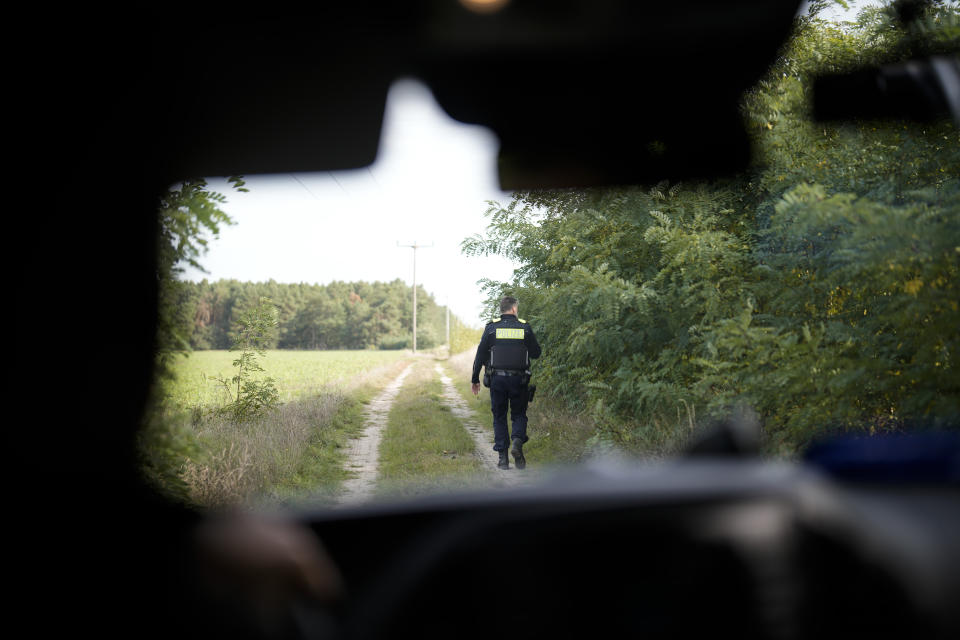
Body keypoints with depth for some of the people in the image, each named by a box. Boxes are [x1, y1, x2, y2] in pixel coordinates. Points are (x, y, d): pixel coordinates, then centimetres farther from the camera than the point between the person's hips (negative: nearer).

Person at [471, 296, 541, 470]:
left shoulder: (491, 328, 0)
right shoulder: (525, 327, 1)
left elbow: (480, 355, 0)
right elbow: (536, 353, 6)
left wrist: (475, 379, 7)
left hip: (497, 378, 0)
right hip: (519, 379, 0)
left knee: (499, 417, 9)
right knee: (519, 414, 13)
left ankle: (503, 458, 4)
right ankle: (517, 441, -16)